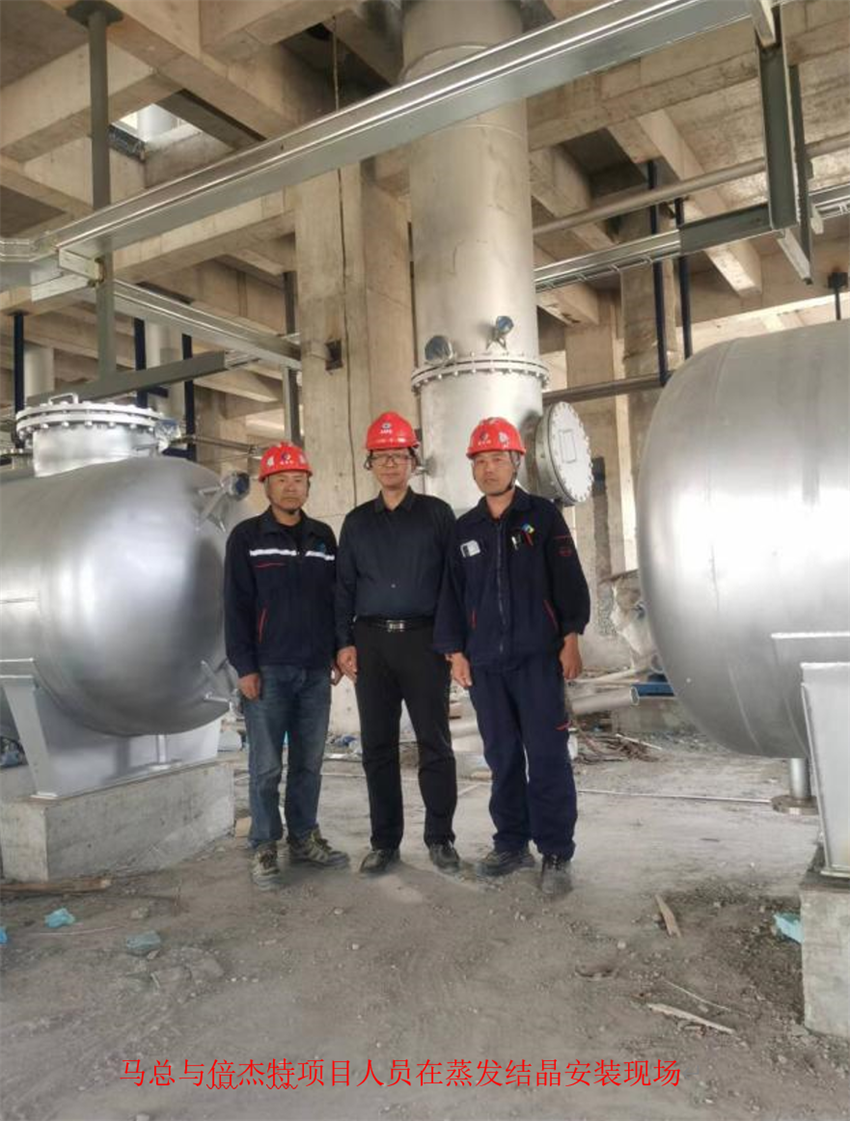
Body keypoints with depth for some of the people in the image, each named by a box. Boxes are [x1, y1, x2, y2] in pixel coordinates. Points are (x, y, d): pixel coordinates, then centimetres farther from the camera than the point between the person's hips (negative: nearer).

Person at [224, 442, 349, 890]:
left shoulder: (323, 537, 12)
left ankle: (305, 837, 23)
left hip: (316, 669, 4)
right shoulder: (247, 537, 0)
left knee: (309, 763, 10)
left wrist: (338, 652, 10)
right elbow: (235, 607, -4)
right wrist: (244, 667, -9)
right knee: (266, 766, 0)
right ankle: (264, 848, 11)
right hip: (268, 669, -4)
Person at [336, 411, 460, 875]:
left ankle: (440, 838, 15)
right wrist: (345, 641, 4)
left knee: (434, 743, 2)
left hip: (424, 638, -3)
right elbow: (344, 585, 13)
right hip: (371, 641, 3)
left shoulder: (436, 513, 6)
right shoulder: (357, 521, 14)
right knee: (377, 746, 6)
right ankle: (385, 841, 17)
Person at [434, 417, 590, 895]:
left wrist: (571, 638, -6)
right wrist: (455, 650, 9)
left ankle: (556, 853, 8)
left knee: (547, 756, -3)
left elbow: (569, 579, 0)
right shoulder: (465, 529, 13)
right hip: (485, 662, 4)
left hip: (539, 657, -3)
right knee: (502, 757, 10)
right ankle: (512, 844, 22)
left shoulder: (543, 515, 3)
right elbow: (452, 594, 15)